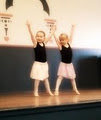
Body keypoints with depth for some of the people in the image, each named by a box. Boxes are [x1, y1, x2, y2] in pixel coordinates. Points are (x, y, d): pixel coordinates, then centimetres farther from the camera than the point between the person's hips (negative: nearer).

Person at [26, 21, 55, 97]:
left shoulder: (44, 43, 3)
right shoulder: (35, 43, -10)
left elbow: (50, 36, 15)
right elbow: (32, 35, -24)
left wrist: (53, 30, 24)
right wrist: (29, 27, -36)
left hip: (45, 64, 5)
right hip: (38, 64, -5)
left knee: (45, 78, 16)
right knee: (37, 78, 0)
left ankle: (49, 91, 26)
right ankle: (36, 91, 14)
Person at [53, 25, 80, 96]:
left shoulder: (69, 44, -1)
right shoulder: (60, 46, -11)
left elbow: (71, 36, 5)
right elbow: (56, 39, -20)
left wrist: (73, 28, 10)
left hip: (70, 64, 4)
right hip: (63, 64, -4)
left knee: (72, 77, 17)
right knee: (60, 77, -8)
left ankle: (75, 89, 33)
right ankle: (56, 90, -7)